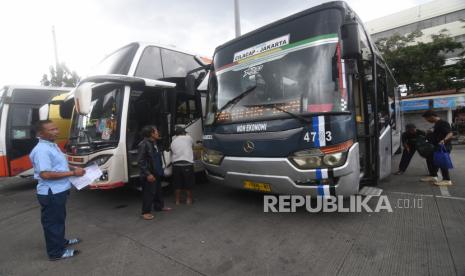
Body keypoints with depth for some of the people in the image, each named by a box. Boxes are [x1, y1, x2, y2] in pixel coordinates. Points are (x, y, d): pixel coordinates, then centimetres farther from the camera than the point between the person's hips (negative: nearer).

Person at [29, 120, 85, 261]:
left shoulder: (52, 145, 9)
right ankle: (56, 252, 21)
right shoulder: (41, 150, -23)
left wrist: (73, 168, 7)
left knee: (59, 218, 24)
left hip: (59, 191, 10)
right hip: (51, 193, -10)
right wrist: (72, 173, -24)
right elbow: (46, 174, -29)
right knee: (52, 221, 5)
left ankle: (61, 241, 43)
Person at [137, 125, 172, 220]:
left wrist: (160, 170, 16)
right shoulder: (143, 144, -19)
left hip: (156, 173, 10)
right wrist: (147, 174, -23)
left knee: (158, 190, 20)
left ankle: (159, 206, 36)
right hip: (149, 175, -9)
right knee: (148, 193, -1)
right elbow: (140, 161, -20)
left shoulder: (154, 143, 10)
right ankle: (146, 212, 13)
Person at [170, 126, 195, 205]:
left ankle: (178, 200, 23)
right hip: (187, 164, -3)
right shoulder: (188, 138, 3)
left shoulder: (173, 141, 11)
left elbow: (172, 154, 9)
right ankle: (189, 199, 20)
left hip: (176, 164, 3)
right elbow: (192, 144, 24)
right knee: (188, 183, 10)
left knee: (177, 184, 14)